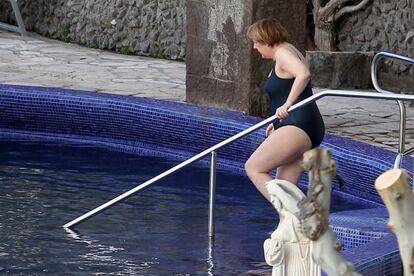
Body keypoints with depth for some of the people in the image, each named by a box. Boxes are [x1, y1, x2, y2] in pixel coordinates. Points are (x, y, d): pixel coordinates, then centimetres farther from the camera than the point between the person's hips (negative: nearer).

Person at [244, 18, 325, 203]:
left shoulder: (283, 53, -8)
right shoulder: (288, 52, 23)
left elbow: (304, 74, -30)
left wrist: (287, 104, -30)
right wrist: (278, 123, 32)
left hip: (297, 128, -11)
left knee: (253, 168, -10)